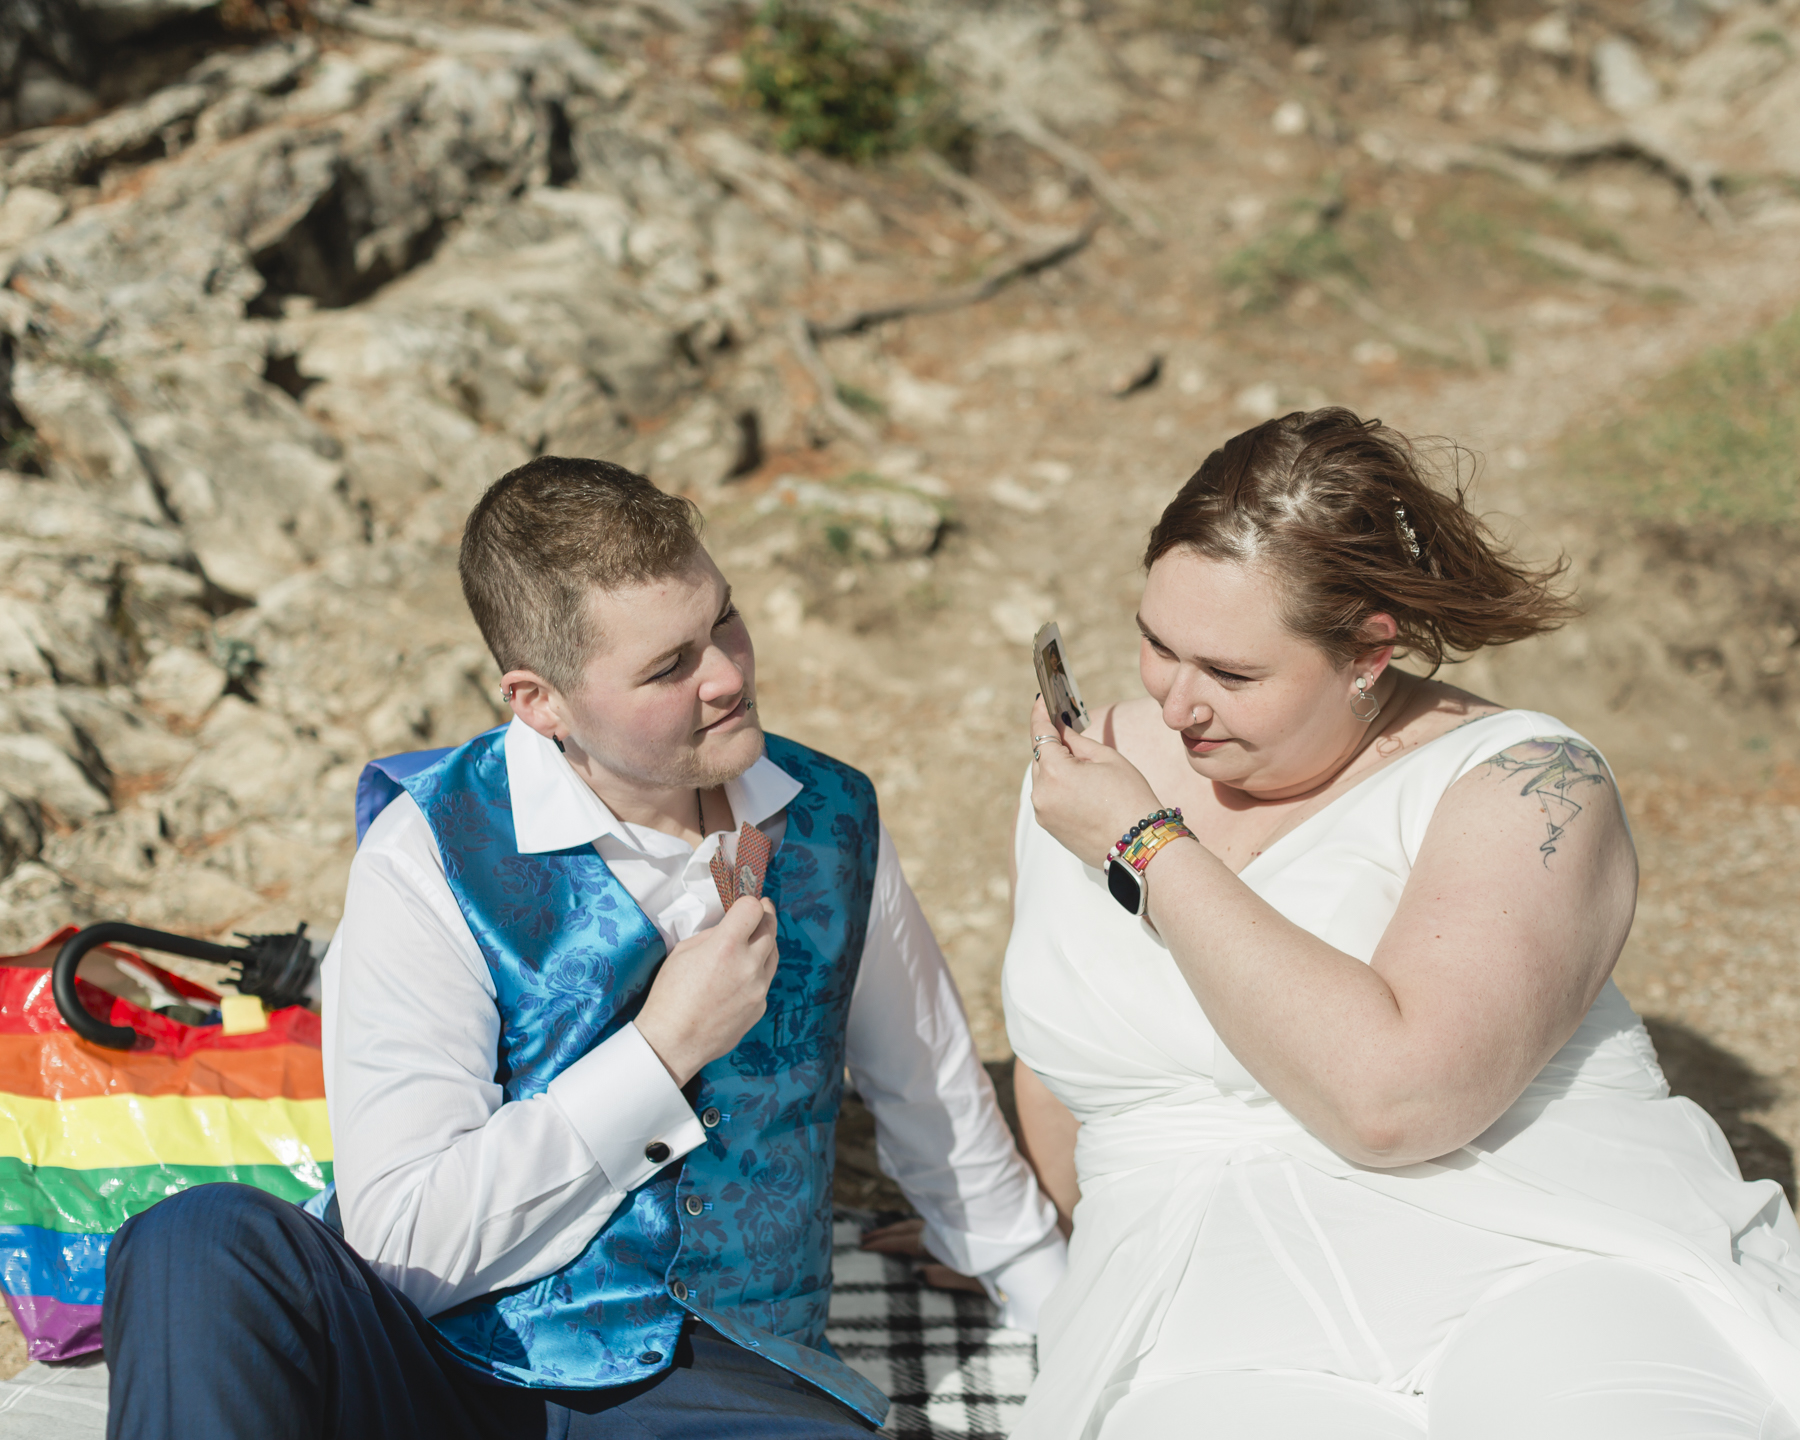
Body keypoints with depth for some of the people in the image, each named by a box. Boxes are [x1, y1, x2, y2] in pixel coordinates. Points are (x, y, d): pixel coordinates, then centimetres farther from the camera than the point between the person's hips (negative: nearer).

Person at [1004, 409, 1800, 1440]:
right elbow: (1057, 1069, 27)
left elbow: (1391, 1094, -21)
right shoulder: (1082, 779, 11)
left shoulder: (1521, 783, -6)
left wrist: (1148, 848, -13)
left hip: (1566, 1278, -3)